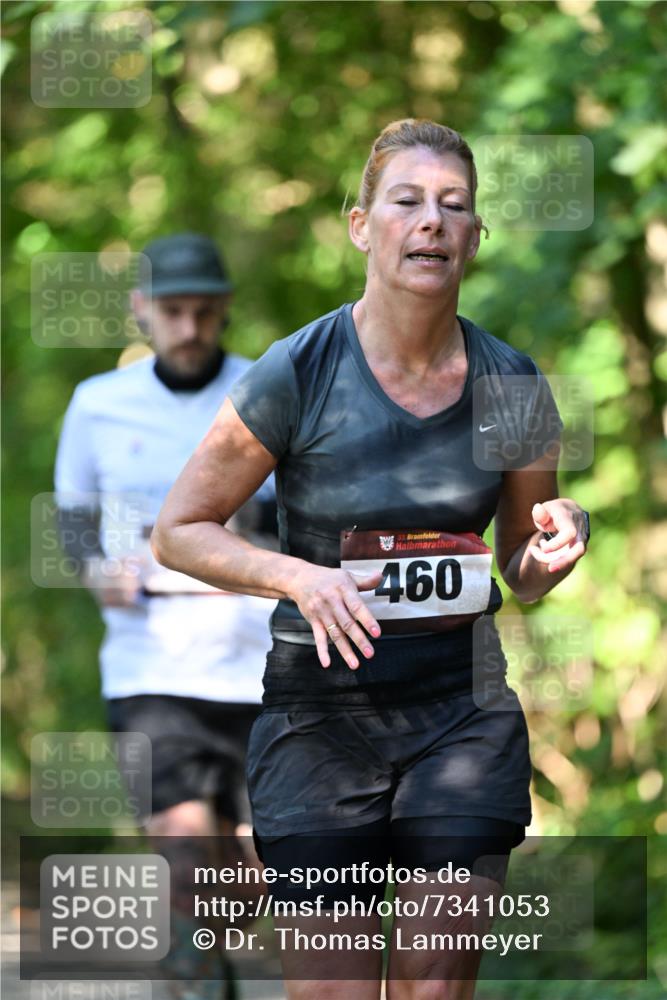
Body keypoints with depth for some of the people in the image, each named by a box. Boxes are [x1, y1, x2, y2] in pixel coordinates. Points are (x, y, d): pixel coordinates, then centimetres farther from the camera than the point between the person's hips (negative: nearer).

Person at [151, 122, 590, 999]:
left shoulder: (513, 389, 1)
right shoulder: (297, 375, -9)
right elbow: (178, 531, -2)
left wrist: (555, 547, -10)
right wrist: (299, 577, -18)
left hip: (465, 713, 3)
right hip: (320, 712, -2)